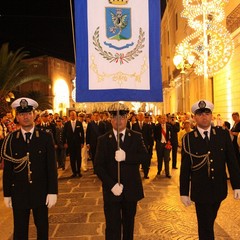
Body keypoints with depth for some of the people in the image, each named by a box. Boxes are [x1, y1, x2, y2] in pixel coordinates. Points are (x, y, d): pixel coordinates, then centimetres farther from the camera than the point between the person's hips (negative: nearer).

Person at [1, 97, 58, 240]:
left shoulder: (46, 138, -4)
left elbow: (52, 167, -5)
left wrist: (53, 192, -9)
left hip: (41, 193, 0)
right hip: (19, 194, 1)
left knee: (43, 228, 16)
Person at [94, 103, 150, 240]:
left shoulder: (136, 137, 2)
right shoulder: (104, 140, -1)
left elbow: (146, 157, -13)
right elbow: (99, 167, -6)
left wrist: (126, 156, -28)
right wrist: (112, 185, -17)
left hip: (131, 189, 2)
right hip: (111, 191, -1)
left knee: (129, 224, 18)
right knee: (113, 227, 2)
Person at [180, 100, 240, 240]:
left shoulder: (223, 134, -3)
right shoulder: (188, 138, -9)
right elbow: (185, 168, -7)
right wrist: (184, 192, -6)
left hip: (219, 189, 3)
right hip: (200, 191, -3)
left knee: (209, 222, 23)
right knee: (205, 227, 6)